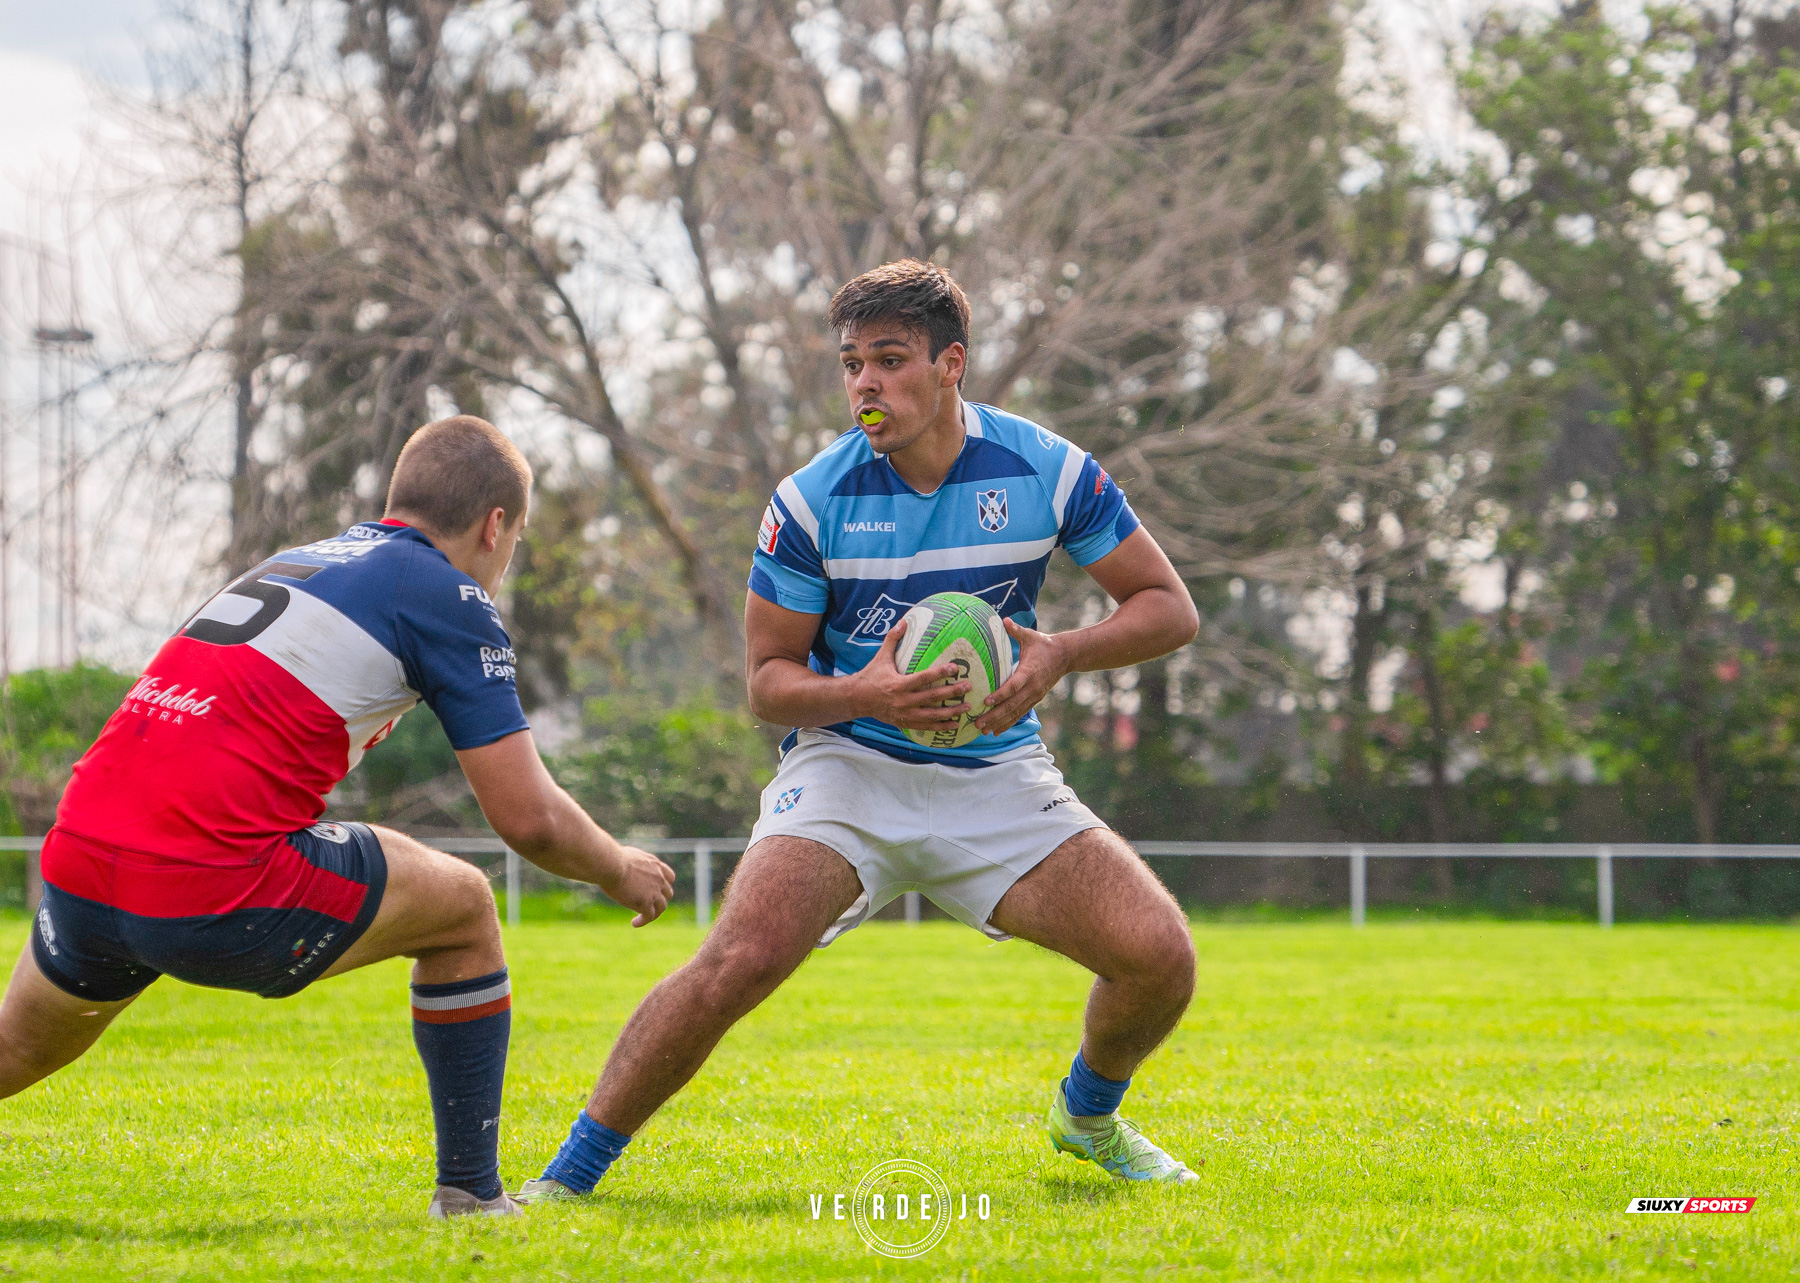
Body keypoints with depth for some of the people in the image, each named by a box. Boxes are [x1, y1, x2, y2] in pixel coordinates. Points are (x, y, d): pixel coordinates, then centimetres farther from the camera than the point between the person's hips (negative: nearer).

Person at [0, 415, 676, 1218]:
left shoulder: (291, 565, 25)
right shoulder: (447, 595, 4)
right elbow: (526, 817, 2)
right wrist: (620, 871, 20)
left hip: (77, 869, 7)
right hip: (214, 891, -7)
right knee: (462, 909, 15)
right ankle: (470, 1197, 17)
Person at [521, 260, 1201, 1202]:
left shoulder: (1047, 471, -6)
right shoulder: (812, 500, -10)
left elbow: (1168, 607, 1)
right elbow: (768, 679, -3)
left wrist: (1060, 655, -18)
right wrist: (865, 694, -24)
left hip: (997, 773, 2)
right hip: (848, 769, -2)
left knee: (1159, 956, -13)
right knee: (740, 959, -27)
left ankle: (1087, 1115, 22)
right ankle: (570, 1172, -12)